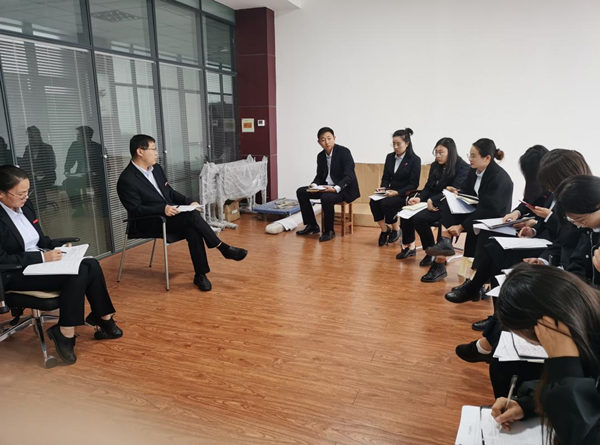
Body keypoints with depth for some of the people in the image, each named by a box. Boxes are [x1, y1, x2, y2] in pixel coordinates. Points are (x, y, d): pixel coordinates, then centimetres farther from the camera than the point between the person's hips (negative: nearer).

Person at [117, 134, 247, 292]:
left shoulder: (156, 168, 12)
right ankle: (223, 248, -17)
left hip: (169, 215, 7)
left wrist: (189, 202, 2)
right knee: (192, 216, -28)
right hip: (147, 224, -7)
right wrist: (163, 208, -28)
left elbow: (171, 192, 19)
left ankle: (200, 275, -18)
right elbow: (135, 210, -16)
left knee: (193, 230, -25)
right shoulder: (126, 181, -12)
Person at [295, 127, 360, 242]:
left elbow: (349, 176, -20)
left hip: (344, 188, -7)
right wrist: (314, 185, -10)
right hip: (326, 187, 7)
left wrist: (335, 188, -35)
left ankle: (329, 231, -14)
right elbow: (319, 175, 14)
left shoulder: (344, 152, -14)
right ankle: (312, 225, 8)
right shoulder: (320, 156, 6)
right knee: (301, 192, -2)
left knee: (326, 198, -36)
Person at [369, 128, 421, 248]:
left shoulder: (414, 160, -5)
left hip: (405, 194, -5)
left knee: (386, 203, -31)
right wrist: (383, 188, -8)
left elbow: (413, 184, -9)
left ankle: (396, 229, -4)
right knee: (373, 201, -24)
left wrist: (397, 192, -22)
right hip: (391, 192, 5)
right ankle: (384, 230, -5)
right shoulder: (390, 157, 11)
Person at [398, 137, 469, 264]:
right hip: (430, 203, 7)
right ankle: (410, 247, 1)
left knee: (419, 218, -29)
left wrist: (433, 201, -26)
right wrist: (419, 198, -7)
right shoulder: (435, 166, 13)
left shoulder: (463, 168, -8)